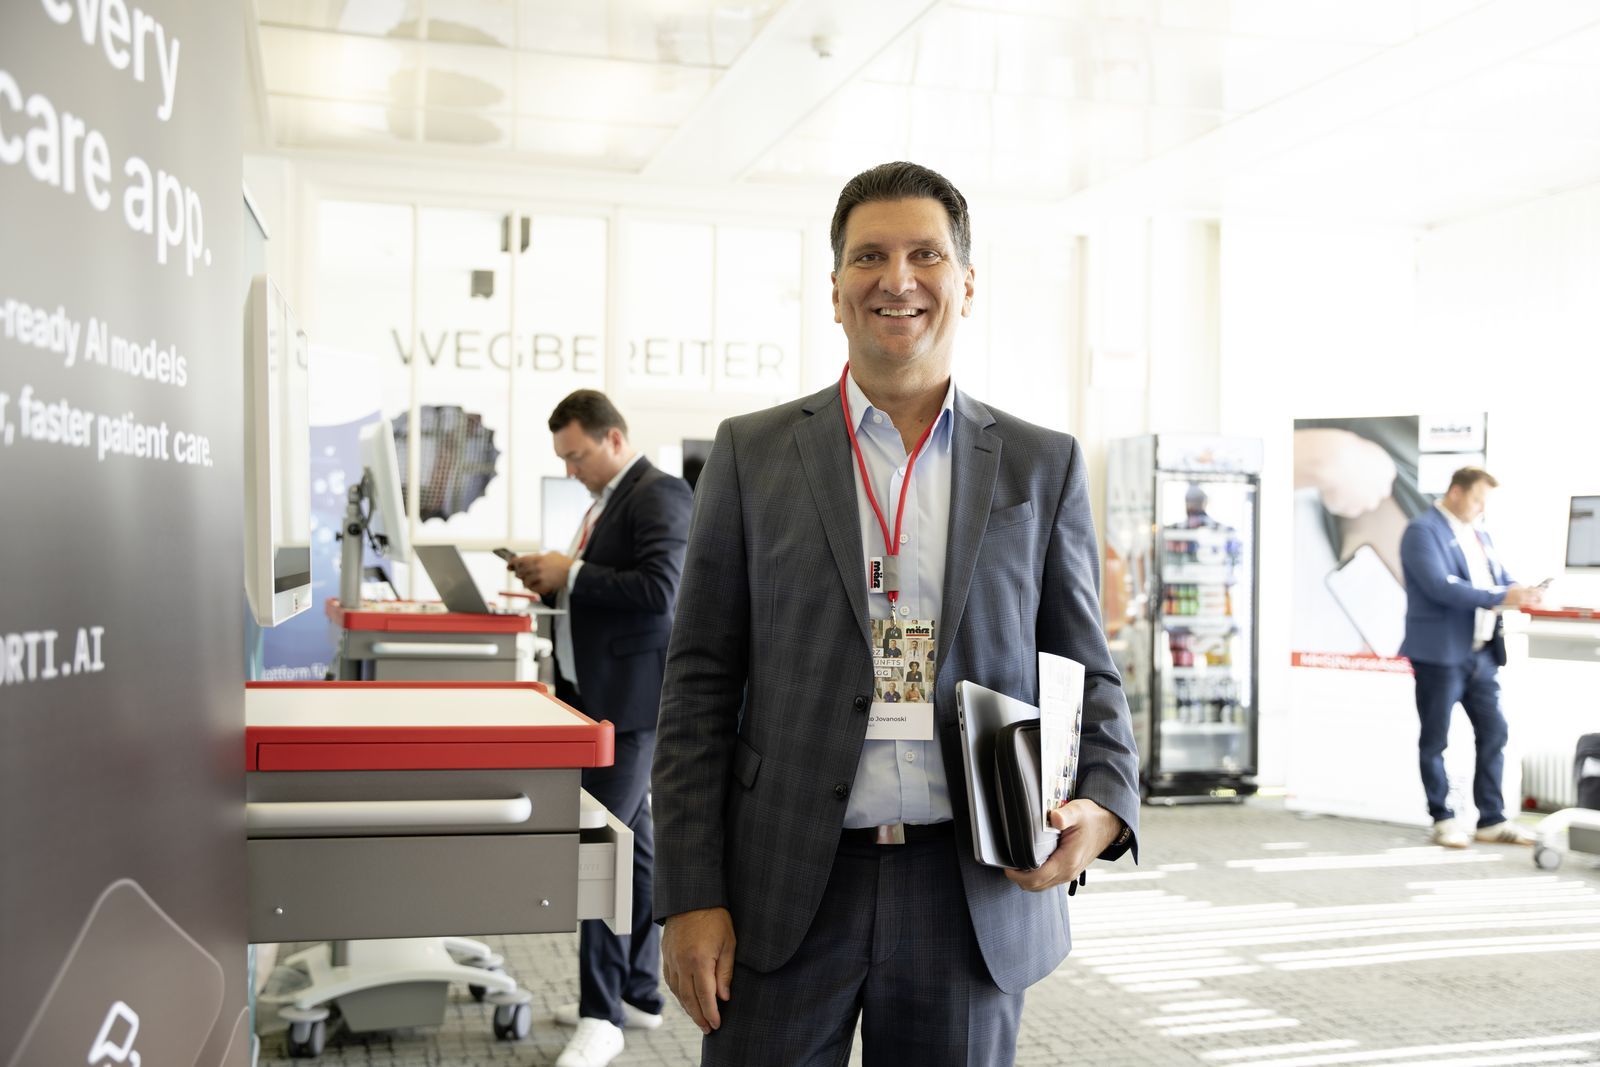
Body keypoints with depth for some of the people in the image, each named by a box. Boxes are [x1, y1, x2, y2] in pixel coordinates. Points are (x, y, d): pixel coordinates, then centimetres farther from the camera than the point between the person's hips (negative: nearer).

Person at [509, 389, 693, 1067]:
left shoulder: (660, 494, -11)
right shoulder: (607, 500, 18)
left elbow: (659, 589, -23)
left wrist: (572, 572, -17)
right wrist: (556, 581, 6)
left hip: (629, 704, -10)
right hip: (596, 699, 10)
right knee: (628, 843, 14)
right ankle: (637, 993, 23)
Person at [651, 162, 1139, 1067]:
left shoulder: (1044, 466, 7)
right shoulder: (753, 454, 4)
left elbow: (1085, 672, 10)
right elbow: (702, 685, 2)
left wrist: (1106, 805, -10)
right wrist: (691, 897, -4)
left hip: (974, 894, 1)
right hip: (787, 891, -1)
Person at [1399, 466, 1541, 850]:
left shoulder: (1479, 535, 18)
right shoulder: (1423, 531, -10)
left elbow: (1500, 578, 18)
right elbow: (1441, 586, -21)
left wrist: (1521, 591, -5)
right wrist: (1500, 598, -24)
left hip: (1481, 652, 8)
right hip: (1440, 652, -8)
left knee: (1493, 733, 7)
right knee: (1435, 740, 2)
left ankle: (1492, 820, 15)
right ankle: (1442, 819, 11)